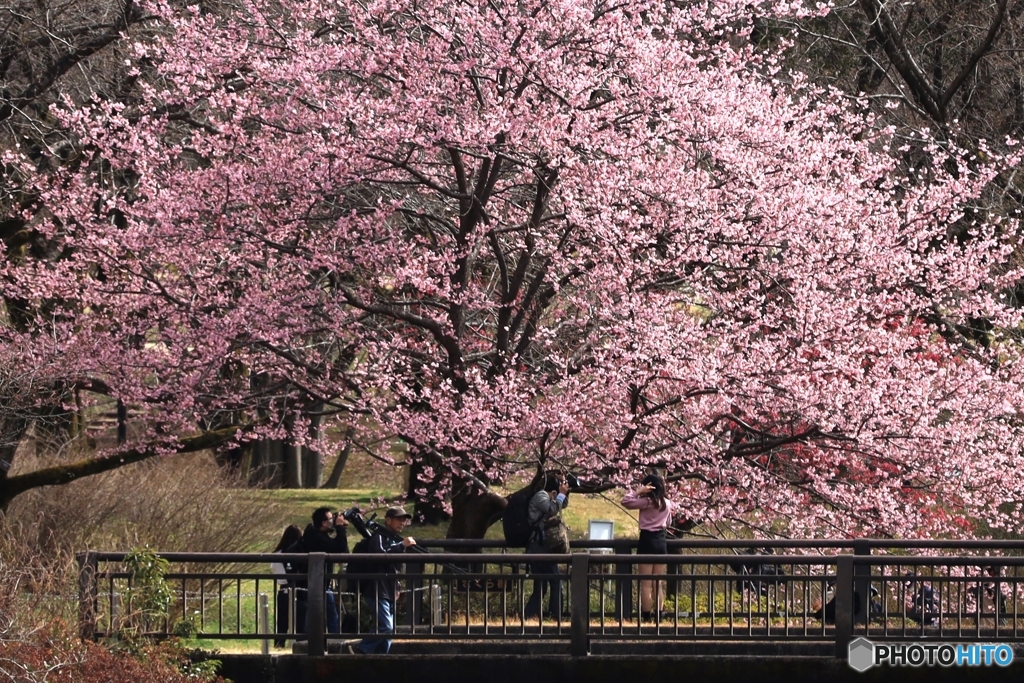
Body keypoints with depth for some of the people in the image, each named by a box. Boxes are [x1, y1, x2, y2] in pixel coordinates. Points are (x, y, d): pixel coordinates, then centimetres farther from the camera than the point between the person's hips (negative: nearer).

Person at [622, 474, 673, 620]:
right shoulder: (667, 504, 8)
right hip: (661, 541, 6)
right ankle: (659, 614, 11)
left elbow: (625, 501, -13)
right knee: (658, 583, 11)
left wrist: (638, 491, -7)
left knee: (646, 584, -3)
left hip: (647, 540, -6)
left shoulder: (647, 502, -12)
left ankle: (646, 615, -4)